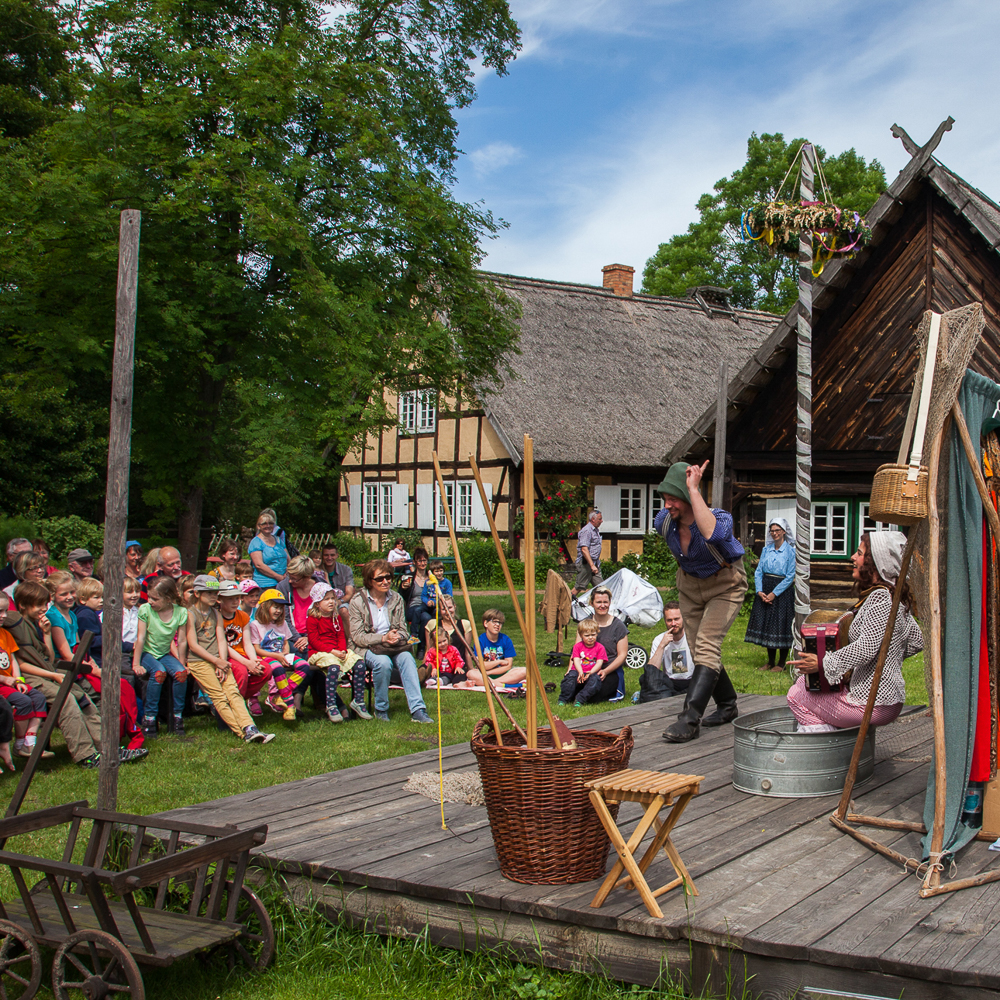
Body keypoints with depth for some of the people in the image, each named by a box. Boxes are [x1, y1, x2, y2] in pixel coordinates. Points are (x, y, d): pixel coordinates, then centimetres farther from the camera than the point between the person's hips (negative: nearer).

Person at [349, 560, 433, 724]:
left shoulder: (396, 599, 8)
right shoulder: (358, 601, -5)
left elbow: (402, 629, 11)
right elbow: (357, 636, -9)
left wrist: (396, 637, -14)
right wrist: (382, 638, -22)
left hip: (394, 647, 3)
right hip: (367, 648, -3)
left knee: (407, 658, -29)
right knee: (383, 662, -35)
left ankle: (418, 709, -36)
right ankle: (381, 710, -15)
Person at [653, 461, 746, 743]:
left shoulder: (720, 518, -33)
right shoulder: (664, 521, -17)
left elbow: (711, 533, -60)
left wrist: (693, 489, -52)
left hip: (725, 585, -6)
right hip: (689, 585, 6)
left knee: (706, 646, -20)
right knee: (698, 649, 9)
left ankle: (689, 720, -26)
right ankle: (727, 706, 29)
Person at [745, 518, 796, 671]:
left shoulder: (790, 551, -5)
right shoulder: (766, 549, 9)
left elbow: (790, 577, -9)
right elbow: (758, 571, 7)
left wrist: (774, 593, -14)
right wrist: (759, 591, -8)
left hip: (782, 591, -5)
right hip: (765, 591, 5)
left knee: (781, 625, -2)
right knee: (766, 625, 7)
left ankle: (781, 664, 8)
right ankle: (770, 662, 17)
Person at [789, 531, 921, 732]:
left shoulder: (880, 597, -20)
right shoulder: (897, 597, 11)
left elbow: (866, 648, -28)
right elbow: (916, 641, 19)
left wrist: (823, 664, -22)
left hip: (871, 703, -10)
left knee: (796, 695, 2)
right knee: (805, 682, 21)